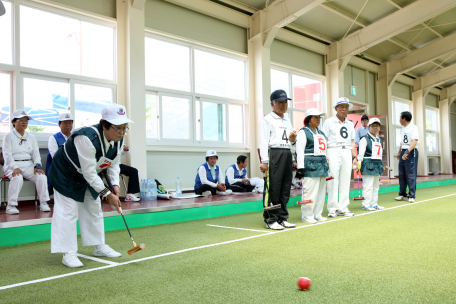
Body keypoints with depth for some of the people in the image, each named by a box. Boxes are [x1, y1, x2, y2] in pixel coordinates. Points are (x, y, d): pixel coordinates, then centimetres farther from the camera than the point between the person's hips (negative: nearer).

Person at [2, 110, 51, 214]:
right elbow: (7, 155, -6)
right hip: (12, 166, -3)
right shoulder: (8, 136, 4)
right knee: (17, 178, -36)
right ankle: (11, 205, -26)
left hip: (28, 166, 3)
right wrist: (15, 167, -22)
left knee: (41, 176, -25)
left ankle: (43, 203, -15)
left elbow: (36, 153, 10)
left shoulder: (31, 137, 17)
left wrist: (37, 166, -9)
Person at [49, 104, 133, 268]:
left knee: (94, 209, 12)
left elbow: (114, 164, 0)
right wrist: (108, 194, -32)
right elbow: (89, 172, -36)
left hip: (89, 175, 8)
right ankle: (68, 253, -1)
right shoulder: (87, 138, -39)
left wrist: (115, 185, -15)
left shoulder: (118, 140, -14)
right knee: (68, 211, -9)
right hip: (66, 173, -8)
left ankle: (99, 246, 24)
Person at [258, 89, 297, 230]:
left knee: (285, 189, 8)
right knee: (272, 188, -8)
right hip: (273, 154, -7)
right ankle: (270, 220, -1)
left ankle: (282, 218, 17)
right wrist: (264, 161, -15)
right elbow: (263, 141, -7)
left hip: (287, 155, 7)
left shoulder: (287, 121, 23)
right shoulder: (267, 119, 2)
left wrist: (293, 139, 2)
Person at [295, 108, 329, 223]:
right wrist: (300, 168, -16)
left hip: (322, 165, 8)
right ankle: (307, 216, 0)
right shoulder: (303, 132, -3)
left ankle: (317, 214, 19)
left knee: (321, 191, 10)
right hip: (310, 165, -8)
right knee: (310, 191, -9)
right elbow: (300, 150, -10)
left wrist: (326, 164, 20)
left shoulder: (321, 133, 21)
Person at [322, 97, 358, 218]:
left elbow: (352, 142, 21)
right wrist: (324, 156, -12)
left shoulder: (350, 124, 20)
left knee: (346, 181, 5)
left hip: (347, 153, 5)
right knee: (333, 180, -6)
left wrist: (354, 156, 12)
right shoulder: (329, 122, 4)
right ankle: (332, 208, 0)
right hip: (333, 152, -5)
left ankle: (343, 208, 12)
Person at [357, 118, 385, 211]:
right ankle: (366, 204, -2)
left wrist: (380, 165, 22)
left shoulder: (379, 140, 18)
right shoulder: (365, 139, -6)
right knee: (368, 186, -9)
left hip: (377, 165, 8)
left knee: (376, 186, 13)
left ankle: (374, 204, 22)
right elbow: (361, 152, -11)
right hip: (368, 164, -8)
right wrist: (359, 162, -19)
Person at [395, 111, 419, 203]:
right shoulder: (402, 128, 16)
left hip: (411, 152, -8)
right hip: (403, 152, 8)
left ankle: (411, 196, 1)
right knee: (401, 174, 10)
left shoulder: (413, 127, -10)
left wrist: (408, 151, -32)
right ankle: (402, 194, 19)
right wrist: (399, 152, 23)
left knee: (410, 175, -6)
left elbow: (415, 141, -22)